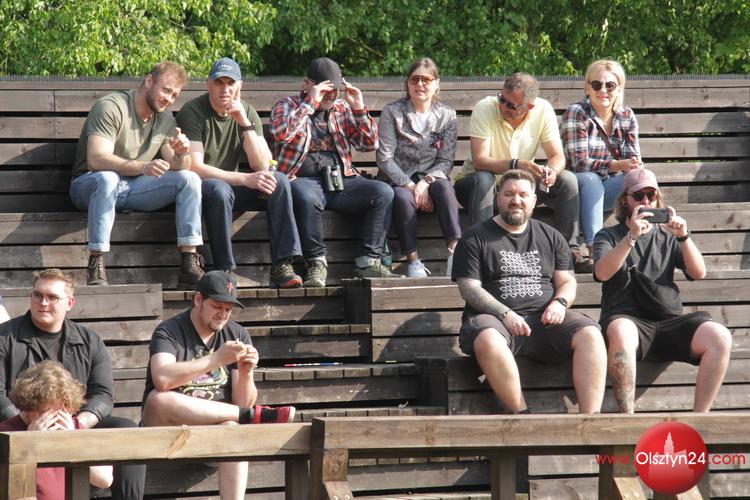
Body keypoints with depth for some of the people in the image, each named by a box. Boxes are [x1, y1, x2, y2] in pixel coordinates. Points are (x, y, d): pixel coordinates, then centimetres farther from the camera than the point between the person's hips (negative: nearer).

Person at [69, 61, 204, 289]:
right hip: (90, 185, -6)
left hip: (133, 189, 6)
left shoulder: (165, 120, 9)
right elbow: (96, 159, -27)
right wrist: (143, 167, -41)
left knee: (189, 179, -13)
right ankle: (95, 268, -41)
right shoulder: (111, 107, -14)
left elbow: (178, 168, 6)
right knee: (107, 178, -41)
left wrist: (181, 154, -19)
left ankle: (190, 268, -20)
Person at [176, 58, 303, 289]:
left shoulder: (246, 112, 4)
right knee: (220, 189, -38)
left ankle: (281, 268, -26)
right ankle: (224, 272, -33)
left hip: (231, 186, 6)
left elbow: (262, 165, -6)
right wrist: (246, 179, -27)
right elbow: (195, 168, -22)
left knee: (279, 181, -18)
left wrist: (245, 123, -18)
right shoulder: (193, 112, -12)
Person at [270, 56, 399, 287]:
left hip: (341, 180, 4)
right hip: (303, 179, -4)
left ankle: (369, 262, -19)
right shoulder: (288, 106, 10)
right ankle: (316, 264, -26)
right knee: (307, 197, -40)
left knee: (383, 192, -21)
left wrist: (359, 108, 3)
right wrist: (310, 102, -11)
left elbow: (369, 144, 15)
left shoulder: (342, 108, 21)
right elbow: (281, 133, -13)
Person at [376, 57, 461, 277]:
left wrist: (426, 182, -19)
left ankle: (455, 249, -45)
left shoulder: (446, 115, 7)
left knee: (443, 186, -33)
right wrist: (411, 186, -18)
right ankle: (413, 262, -35)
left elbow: (446, 160, 1)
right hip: (397, 181, -2)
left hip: (431, 179, 2)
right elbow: (385, 159, -7)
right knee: (403, 198, -36)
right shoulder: (392, 112, 0)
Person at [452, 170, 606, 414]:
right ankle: (521, 416, -35)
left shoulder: (550, 237, 22)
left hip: (544, 318, 3)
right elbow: (469, 288, 1)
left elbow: (567, 282, 19)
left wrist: (560, 302, -6)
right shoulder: (475, 238, 10)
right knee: (488, 340, -40)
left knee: (590, 335, -26)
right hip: (493, 317, -3)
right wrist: (505, 314, -14)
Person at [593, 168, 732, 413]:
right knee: (621, 333, -41)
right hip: (628, 321, -3)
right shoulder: (609, 236, 17)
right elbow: (602, 273, -5)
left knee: (719, 337, -26)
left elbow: (699, 273, 9)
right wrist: (632, 236, -15)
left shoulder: (667, 237, 24)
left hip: (669, 321, 3)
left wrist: (683, 236, -7)